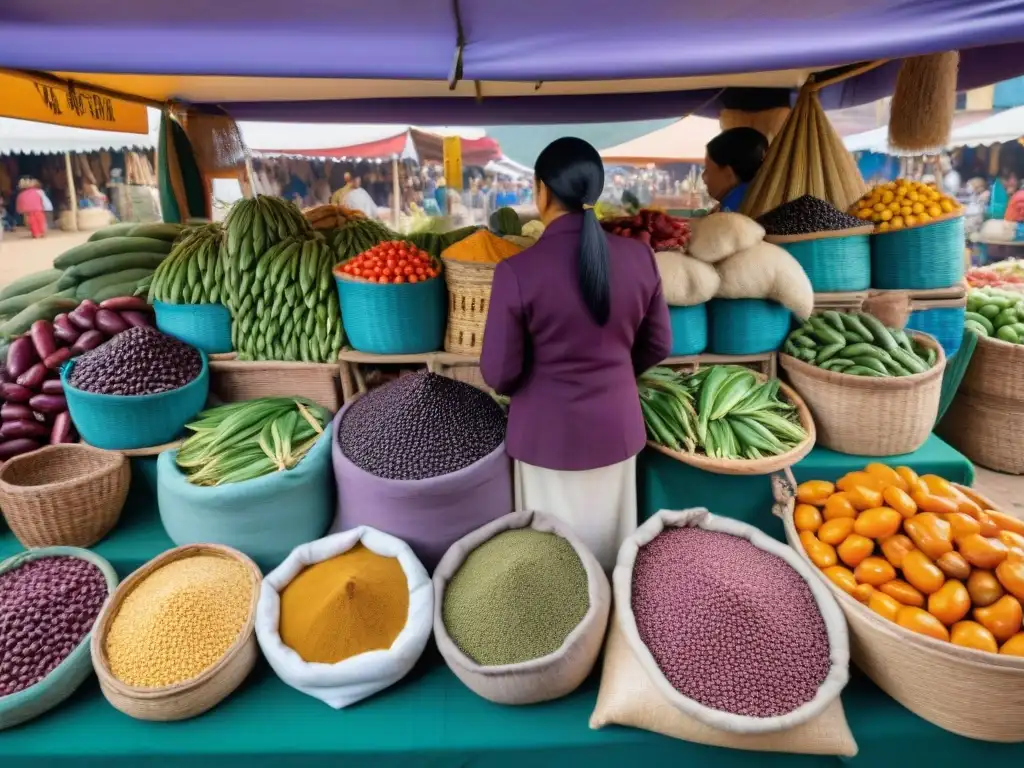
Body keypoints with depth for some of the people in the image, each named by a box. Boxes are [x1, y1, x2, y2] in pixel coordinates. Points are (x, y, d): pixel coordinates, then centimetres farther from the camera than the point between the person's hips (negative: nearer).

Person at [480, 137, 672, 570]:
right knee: (609, 540, 23)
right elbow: (658, 345, 3)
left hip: (548, 432, -3)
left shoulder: (517, 271, -19)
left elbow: (498, 374, -14)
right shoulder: (639, 257, -8)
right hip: (616, 425, 4)